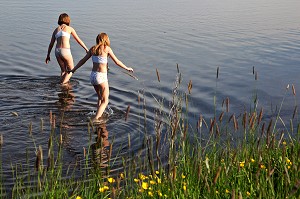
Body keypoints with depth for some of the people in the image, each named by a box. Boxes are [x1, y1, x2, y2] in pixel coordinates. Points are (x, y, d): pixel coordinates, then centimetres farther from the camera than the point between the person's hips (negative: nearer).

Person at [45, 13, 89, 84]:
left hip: (57, 51, 4)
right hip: (65, 51, -4)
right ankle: (62, 85, -1)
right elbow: (78, 40, 13)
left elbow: (51, 44, 19)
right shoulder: (69, 28, 7)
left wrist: (48, 55, 26)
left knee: (63, 70, 23)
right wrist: (86, 49, 22)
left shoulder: (56, 30, 17)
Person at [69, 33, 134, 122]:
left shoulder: (93, 49, 7)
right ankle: (95, 119, -10)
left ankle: (98, 116, 30)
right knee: (105, 101, 4)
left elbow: (83, 60, 11)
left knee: (100, 98, 26)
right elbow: (117, 61, -1)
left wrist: (73, 70, 21)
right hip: (101, 77, -6)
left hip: (93, 75, 6)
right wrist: (127, 68, 13)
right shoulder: (106, 48, -7)